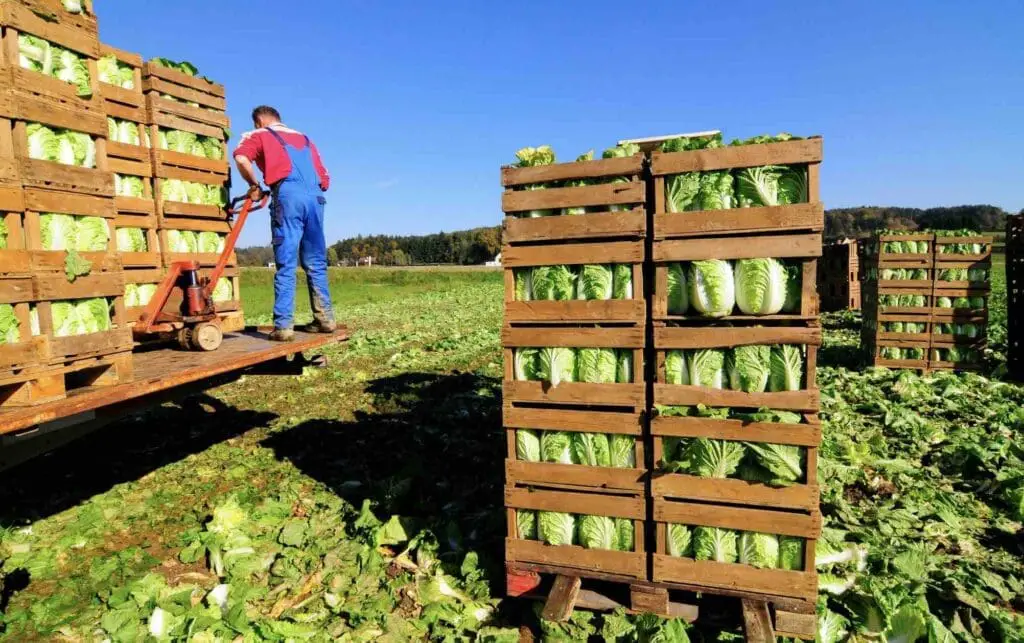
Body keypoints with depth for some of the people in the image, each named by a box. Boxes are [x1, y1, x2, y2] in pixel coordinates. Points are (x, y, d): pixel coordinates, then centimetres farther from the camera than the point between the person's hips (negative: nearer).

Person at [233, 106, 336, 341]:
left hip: (288, 195, -4)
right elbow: (324, 180, 23)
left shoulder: (260, 135, 17)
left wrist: (254, 185, 9)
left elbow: (241, 157, -4)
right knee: (316, 264, 11)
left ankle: (283, 326, -9)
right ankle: (325, 318, 11)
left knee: (286, 265, -6)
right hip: (315, 197, 4)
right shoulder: (304, 139, 31)